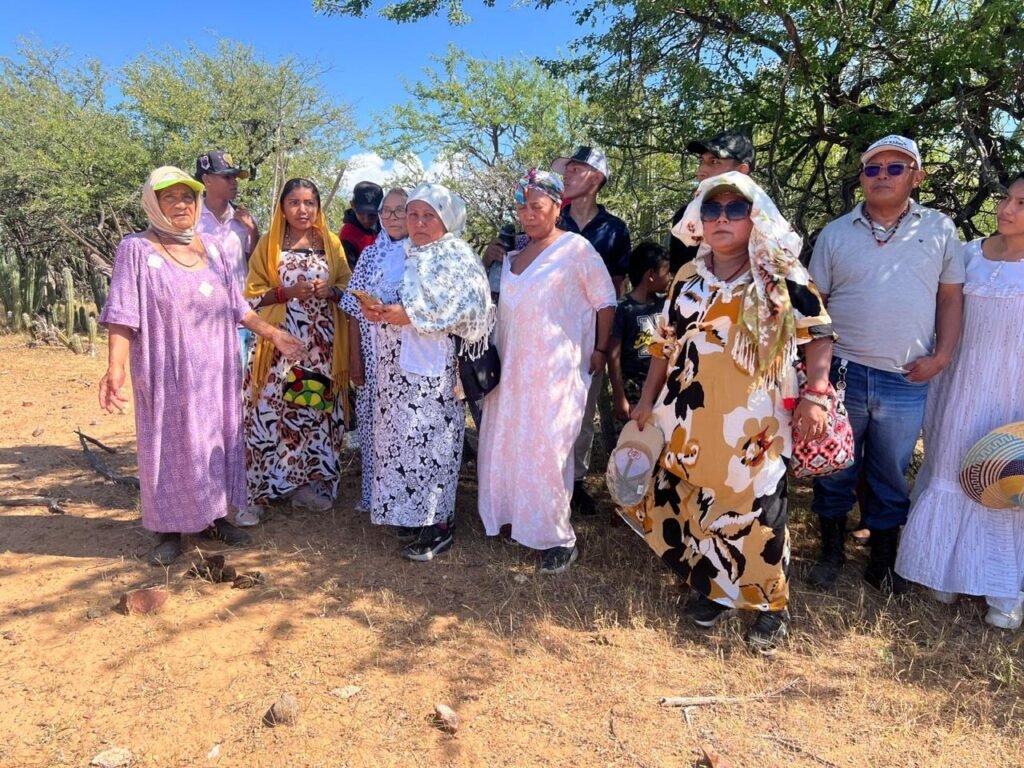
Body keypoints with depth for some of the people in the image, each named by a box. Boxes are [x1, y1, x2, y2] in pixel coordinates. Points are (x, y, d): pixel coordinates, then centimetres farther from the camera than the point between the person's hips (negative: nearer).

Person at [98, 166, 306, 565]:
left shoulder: (212, 247, 8)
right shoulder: (137, 249, -6)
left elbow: (236, 305, 12)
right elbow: (123, 315, -13)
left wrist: (273, 334, 7)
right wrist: (115, 368, -23)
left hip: (214, 368, 4)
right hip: (166, 369, -4)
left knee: (216, 438, 10)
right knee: (170, 443, 4)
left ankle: (214, 514, 25)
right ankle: (169, 527, 17)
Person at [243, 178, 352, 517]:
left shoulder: (331, 242, 11)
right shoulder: (268, 243, 6)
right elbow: (252, 294, 4)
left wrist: (330, 291, -9)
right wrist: (286, 292, -13)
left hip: (322, 344, 2)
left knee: (318, 408, 2)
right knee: (276, 409, -5)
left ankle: (310, 481, 13)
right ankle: (272, 481, 7)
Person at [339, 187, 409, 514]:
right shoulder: (370, 254, 8)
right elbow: (355, 312, 6)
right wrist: (355, 359, 1)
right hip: (373, 355, 3)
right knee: (371, 421, 9)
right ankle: (373, 492, 26)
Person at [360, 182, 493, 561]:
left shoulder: (457, 256, -4)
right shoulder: (404, 255, 16)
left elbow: (467, 310, -14)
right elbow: (388, 297, 20)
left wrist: (411, 316, -19)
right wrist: (378, 310, -4)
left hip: (435, 367, -6)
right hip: (398, 365, 7)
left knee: (431, 438, -4)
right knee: (403, 437, 9)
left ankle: (440, 523, 8)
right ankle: (413, 512, 23)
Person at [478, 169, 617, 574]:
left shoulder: (577, 248, -5)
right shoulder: (515, 255, 14)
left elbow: (605, 300, -3)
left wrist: (600, 350, -5)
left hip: (555, 369, -7)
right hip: (512, 365, 7)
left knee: (546, 449, -7)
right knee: (506, 443, 10)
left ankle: (560, 539, 6)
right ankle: (513, 518, 27)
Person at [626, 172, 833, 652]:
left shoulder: (782, 277, -3)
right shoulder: (689, 279, 8)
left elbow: (817, 336, 0)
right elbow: (666, 343, 15)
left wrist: (815, 396, -12)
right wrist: (649, 399, 14)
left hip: (756, 425, -3)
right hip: (693, 421, 4)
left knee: (759, 510, 2)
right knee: (699, 505, 11)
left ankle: (771, 606, 21)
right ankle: (713, 589, 31)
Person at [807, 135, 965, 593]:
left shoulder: (940, 230, 6)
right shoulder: (836, 233, 5)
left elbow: (951, 297, 8)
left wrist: (941, 356, -3)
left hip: (907, 381, 0)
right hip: (842, 374, 0)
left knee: (891, 476, 12)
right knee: (834, 469, 11)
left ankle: (882, 560, 29)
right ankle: (831, 551, 29)